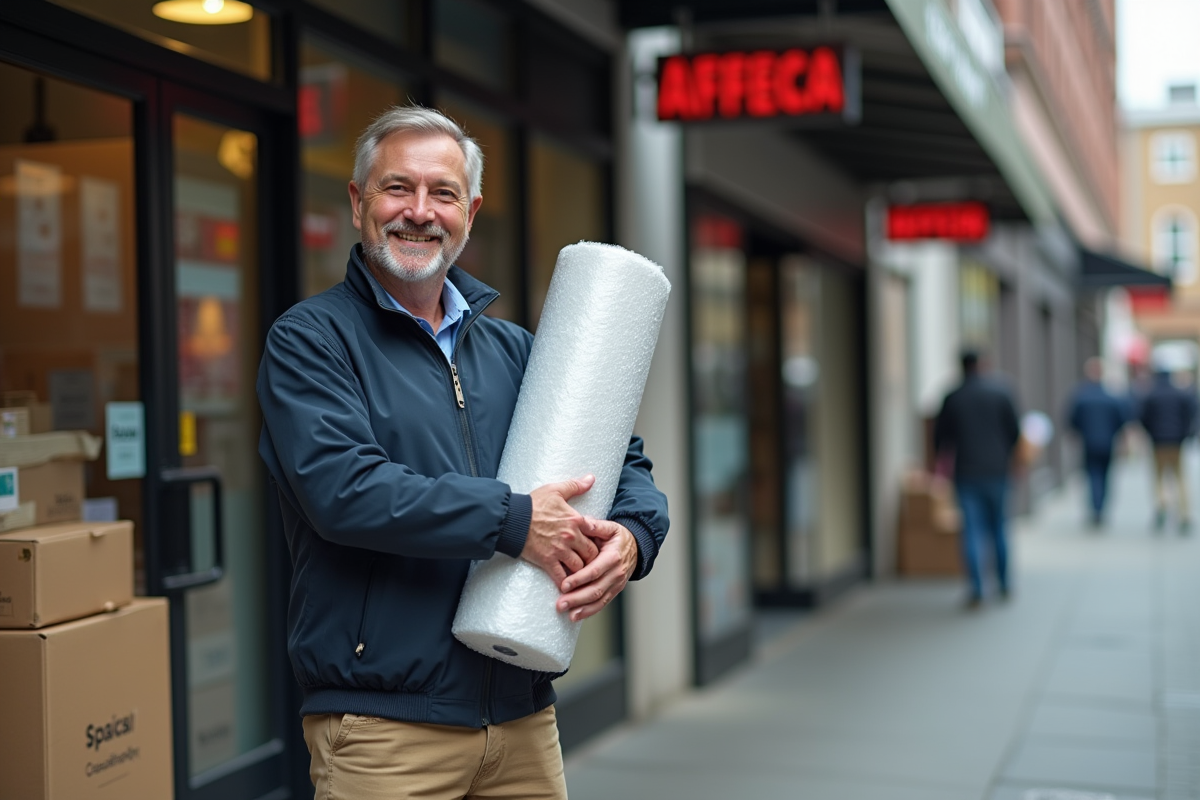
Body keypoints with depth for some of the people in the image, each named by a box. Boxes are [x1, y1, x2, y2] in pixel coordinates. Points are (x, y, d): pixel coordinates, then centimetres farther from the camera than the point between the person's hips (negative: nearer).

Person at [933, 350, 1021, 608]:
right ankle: (1003, 584, 21)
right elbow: (1014, 431, 2)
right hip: (996, 471, 1)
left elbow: (940, 438, 2)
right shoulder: (1000, 392, -2)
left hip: (967, 473, -1)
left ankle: (976, 589, -8)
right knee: (998, 528, 14)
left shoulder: (952, 398, -4)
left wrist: (945, 455, 23)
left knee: (972, 531, -1)